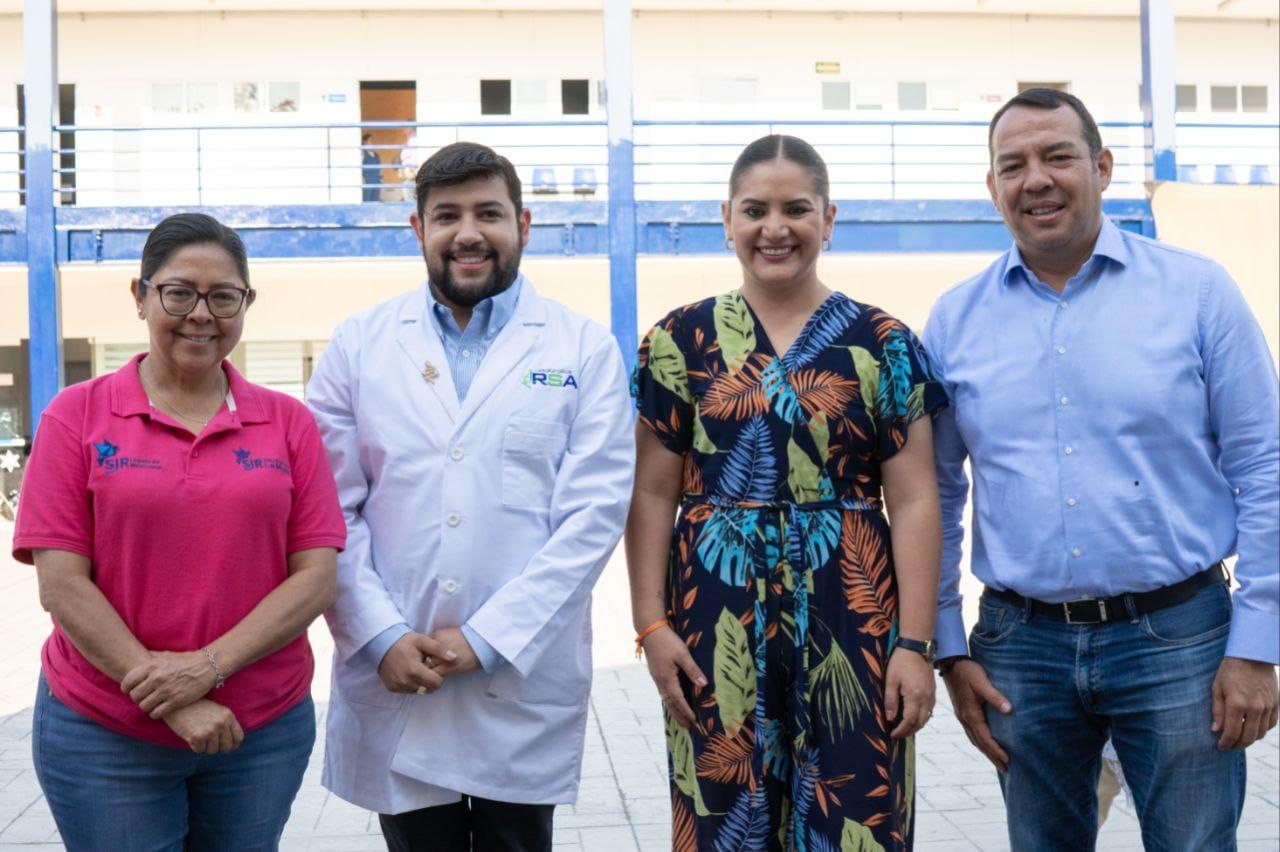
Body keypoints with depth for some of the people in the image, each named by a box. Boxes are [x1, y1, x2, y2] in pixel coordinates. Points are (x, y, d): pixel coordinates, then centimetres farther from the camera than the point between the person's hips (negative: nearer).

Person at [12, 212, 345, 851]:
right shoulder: (78, 414, -2)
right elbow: (61, 583, -7)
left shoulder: (288, 422, 2)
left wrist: (209, 666, -16)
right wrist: (168, 697, -14)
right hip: (102, 734, -1)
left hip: (265, 727, 2)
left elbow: (317, 577, -4)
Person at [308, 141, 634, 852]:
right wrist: (382, 638, -10)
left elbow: (595, 513, -7)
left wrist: (487, 639, -11)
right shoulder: (359, 345, 5)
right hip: (393, 681, 1)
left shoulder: (584, 351, 0)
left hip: (523, 681, -1)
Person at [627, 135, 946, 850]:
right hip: (718, 625, 1)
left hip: (850, 621, 0)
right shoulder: (682, 339, 4)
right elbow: (654, 494, 3)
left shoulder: (883, 343, 3)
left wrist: (917, 643, -5)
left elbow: (913, 502, 0)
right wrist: (652, 625, -4)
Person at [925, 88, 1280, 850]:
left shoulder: (1198, 292, -2)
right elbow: (936, 494, 8)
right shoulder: (955, 320, 3)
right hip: (1022, 646, 2)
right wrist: (950, 650, 5)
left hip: (1177, 637, -2)